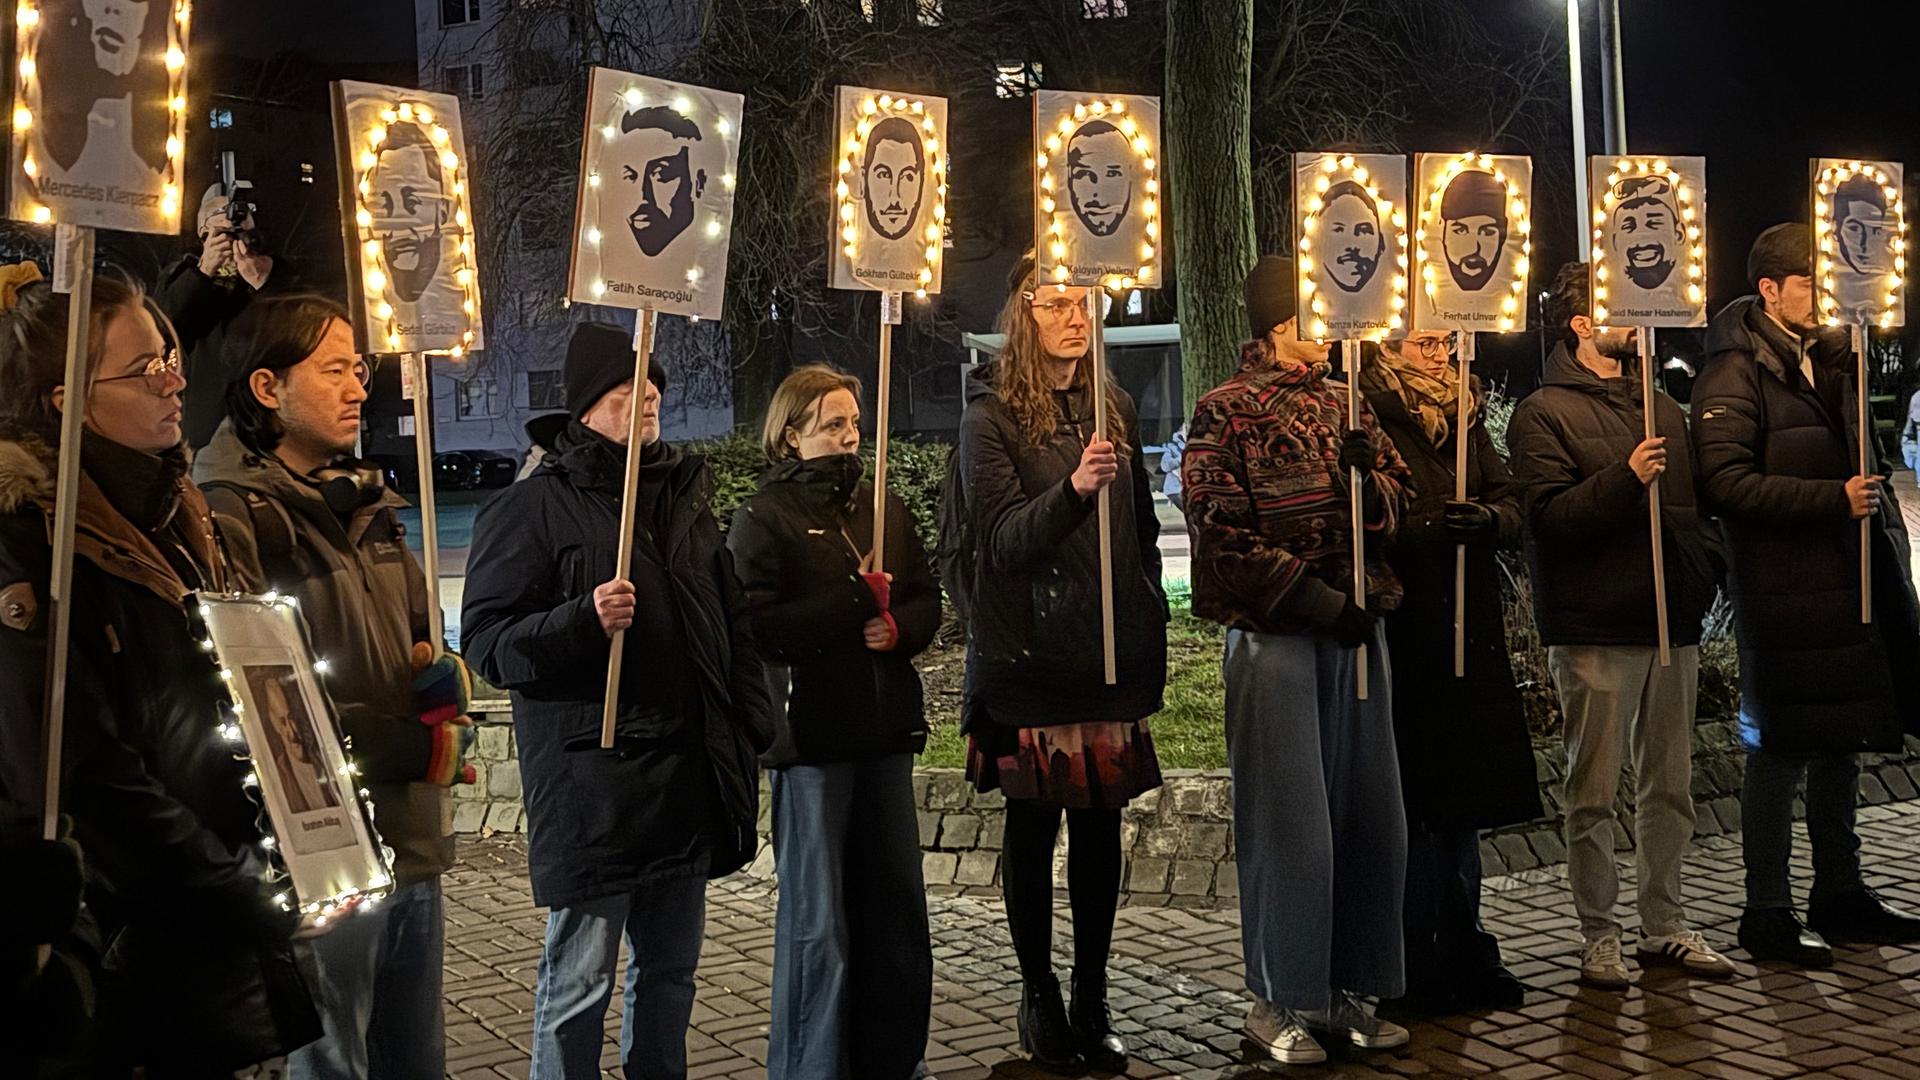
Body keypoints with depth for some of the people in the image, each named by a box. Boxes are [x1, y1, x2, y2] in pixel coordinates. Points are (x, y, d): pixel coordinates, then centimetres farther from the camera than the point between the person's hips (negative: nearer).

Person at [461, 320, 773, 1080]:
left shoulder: (686, 499, 17)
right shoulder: (533, 507, -3)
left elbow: (733, 625, 23)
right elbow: (486, 642, -9)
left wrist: (750, 728, 13)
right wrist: (584, 620, -24)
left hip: (690, 774, 6)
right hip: (590, 781, -6)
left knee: (671, 967, 15)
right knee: (580, 981, -1)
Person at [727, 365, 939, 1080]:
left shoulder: (884, 508, 15)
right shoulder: (763, 518, -3)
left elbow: (927, 598, 14)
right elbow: (761, 625, -15)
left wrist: (898, 627, -7)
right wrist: (857, 603, -15)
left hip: (885, 728, 6)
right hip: (811, 733, -5)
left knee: (897, 905, 11)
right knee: (817, 919, 2)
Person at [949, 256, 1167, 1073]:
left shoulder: (1115, 408, 10)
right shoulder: (991, 415, -5)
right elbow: (1003, 539, -15)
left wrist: (1151, 635, 13)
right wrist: (1073, 489, -32)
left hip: (1113, 658, 4)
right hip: (1029, 660, -4)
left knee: (1101, 824, 7)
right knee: (1033, 824, 4)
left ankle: (1092, 1002, 18)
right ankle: (1038, 996, 18)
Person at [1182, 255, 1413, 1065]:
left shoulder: (1345, 404, 16)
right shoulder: (1228, 412, -4)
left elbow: (1397, 501, 15)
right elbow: (1220, 534, -12)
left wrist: (1370, 481, -8)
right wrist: (1314, 598, -17)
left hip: (1356, 631, 7)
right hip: (1274, 636, -6)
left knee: (1369, 816, 9)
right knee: (1289, 821, -2)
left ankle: (1349, 990, 23)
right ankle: (1279, 1000, 13)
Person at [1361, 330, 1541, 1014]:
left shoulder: (1467, 418, 16)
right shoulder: (1370, 418, -6)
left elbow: (1512, 502, 9)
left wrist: (1488, 519, -12)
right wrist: (1437, 525, -29)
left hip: (1471, 630, 7)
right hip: (1403, 630, -7)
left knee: (1465, 801, 14)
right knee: (1416, 801, -1)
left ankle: (1463, 953, 26)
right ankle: (1416, 968, 11)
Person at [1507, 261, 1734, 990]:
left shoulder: (1663, 409, 19)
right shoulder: (1544, 414, -3)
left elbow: (1694, 501, 24)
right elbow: (1548, 515, -13)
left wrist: (1704, 569, 8)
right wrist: (1625, 477, -23)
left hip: (1672, 625, 7)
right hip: (1595, 631, -6)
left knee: (1670, 787, 11)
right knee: (1593, 793, -1)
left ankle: (1665, 926, 21)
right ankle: (1600, 937, 9)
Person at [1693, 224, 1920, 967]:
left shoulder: (1831, 361, 16)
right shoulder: (1735, 374, -10)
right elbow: (1727, 482, -19)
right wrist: (1834, 497, -22)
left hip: (1850, 584, 8)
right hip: (1782, 592, -8)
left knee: (1844, 743, 15)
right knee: (1781, 751, -1)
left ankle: (1840, 895, 27)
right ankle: (1767, 913, 9)